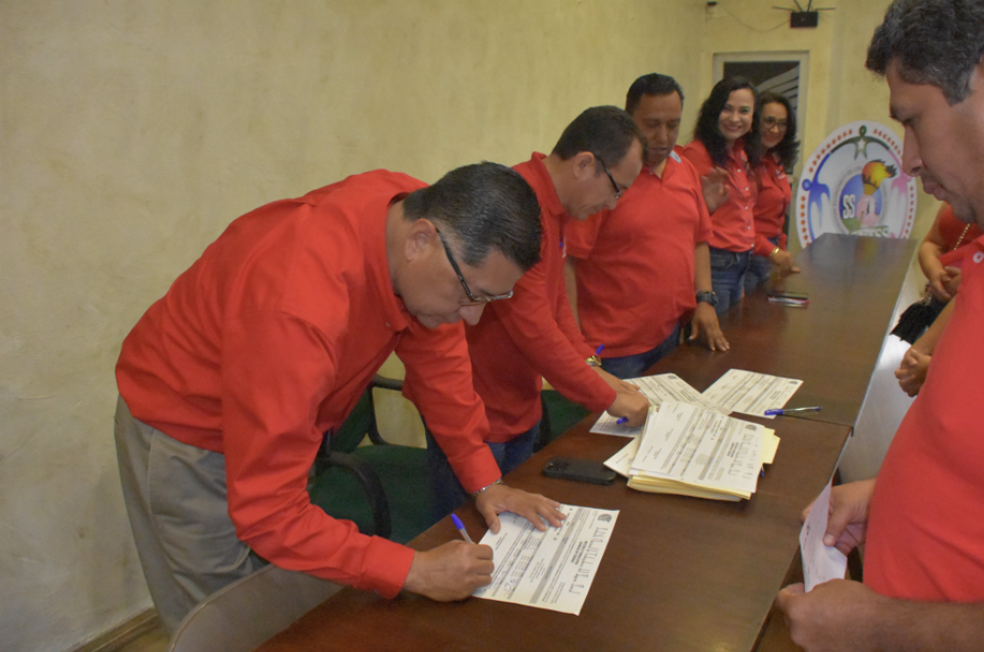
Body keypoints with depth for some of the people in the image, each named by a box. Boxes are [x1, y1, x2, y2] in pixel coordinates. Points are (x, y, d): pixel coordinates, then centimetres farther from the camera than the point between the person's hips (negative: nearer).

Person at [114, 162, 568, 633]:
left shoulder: (418, 212, -18)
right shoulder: (298, 307, -41)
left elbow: (439, 359, -4)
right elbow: (267, 512, -35)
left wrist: (485, 483, -5)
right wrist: (415, 572, -35)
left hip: (282, 422, 7)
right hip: (183, 432, -6)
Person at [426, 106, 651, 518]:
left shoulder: (553, 207, 8)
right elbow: (533, 329, -27)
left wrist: (593, 368, 3)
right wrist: (609, 398, -16)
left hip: (519, 407, 10)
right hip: (475, 415, -10)